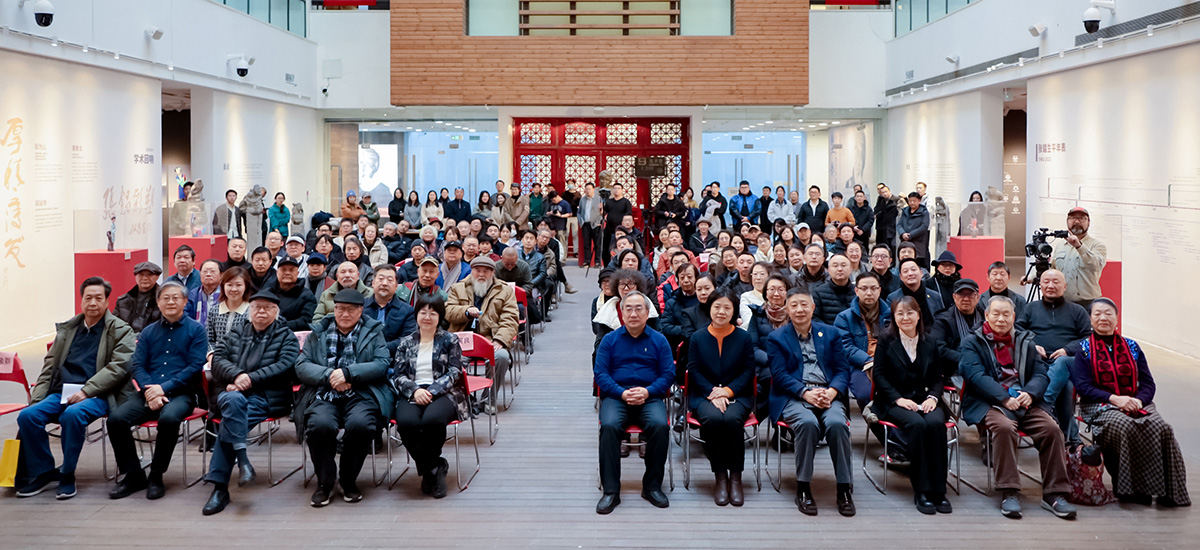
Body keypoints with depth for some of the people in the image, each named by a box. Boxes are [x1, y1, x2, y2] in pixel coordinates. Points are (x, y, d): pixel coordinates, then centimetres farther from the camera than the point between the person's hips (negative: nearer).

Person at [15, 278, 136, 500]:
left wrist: (86, 391, -17)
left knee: (72, 414, -35)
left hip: (97, 396, -5)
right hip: (62, 393, 5)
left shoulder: (120, 330, 4)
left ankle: (67, 475, -16)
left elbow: (118, 367, -9)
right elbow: (50, 365, 19)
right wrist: (36, 397, 5)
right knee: (27, 415, -19)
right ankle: (43, 472, -2)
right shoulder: (67, 329, 20)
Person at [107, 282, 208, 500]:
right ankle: (133, 475, -5)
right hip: (149, 393, 4)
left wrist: (164, 388, -14)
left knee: (168, 418, -36)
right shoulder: (148, 332, 18)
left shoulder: (195, 330, 5)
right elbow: (136, 365, 9)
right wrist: (149, 390, -11)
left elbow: (195, 366, -5)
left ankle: (156, 476, -16)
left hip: (180, 394, -4)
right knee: (116, 418, -21)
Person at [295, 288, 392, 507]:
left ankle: (349, 480, -8)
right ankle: (325, 482, -9)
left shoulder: (373, 332, 14)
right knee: (320, 424, -32)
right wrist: (329, 375, -9)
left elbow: (381, 364, -1)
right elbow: (301, 366, 8)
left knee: (359, 424, -33)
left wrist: (347, 373, -13)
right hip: (324, 396, 1)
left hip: (361, 396, -1)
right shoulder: (318, 332, 19)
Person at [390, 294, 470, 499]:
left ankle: (427, 469, -11)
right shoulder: (406, 343, 18)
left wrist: (431, 391, -13)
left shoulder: (449, 340, 11)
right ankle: (435, 467, -16)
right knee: (406, 422, -33)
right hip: (412, 394, 2)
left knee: (432, 419, -37)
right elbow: (397, 375, 9)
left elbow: (454, 372, 2)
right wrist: (414, 390, -11)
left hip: (442, 394, -2)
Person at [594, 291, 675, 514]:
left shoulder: (658, 340, 13)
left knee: (659, 425, -32)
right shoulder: (610, 340, 13)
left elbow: (668, 374, 6)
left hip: (650, 396, 0)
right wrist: (622, 393, -12)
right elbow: (600, 373, 4)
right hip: (616, 395, 0)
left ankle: (652, 486, -14)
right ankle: (610, 490, -26)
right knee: (609, 426, -32)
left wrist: (647, 391, -12)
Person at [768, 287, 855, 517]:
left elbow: (843, 369, 10)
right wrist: (806, 393, -16)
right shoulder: (776, 338, 10)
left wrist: (832, 392, -11)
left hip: (828, 394, 2)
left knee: (837, 423, -32)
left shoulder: (831, 333, 17)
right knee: (808, 423, -35)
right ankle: (803, 488, -22)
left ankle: (844, 489, -20)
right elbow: (780, 375, 0)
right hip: (793, 397, -2)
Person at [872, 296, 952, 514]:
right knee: (916, 424, -35)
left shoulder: (929, 343, 15)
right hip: (894, 402, -3)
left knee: (936, 422, -32)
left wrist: (933, 397, -7)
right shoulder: (886, 341, 6)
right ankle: (921, 491, -30)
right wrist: (898, 399, -14)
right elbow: (879, 375, -1)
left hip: (924, 400, 3)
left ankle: (938, 491, -27)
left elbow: (937, 377, 14)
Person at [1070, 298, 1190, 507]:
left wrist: (1139, 400, -12)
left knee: (1162, 428, -28)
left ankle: (1168, 490, -20)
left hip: (1135, 403, 3)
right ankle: (1132, 489, -26)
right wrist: (1114, 398, -17)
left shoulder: (1131, 347, 17)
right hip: (1101, 406, -3)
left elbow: (1148, 383, 11)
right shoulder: (1084, 349, 6)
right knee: (1125, 427, -37)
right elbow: (1082, 387, -4)